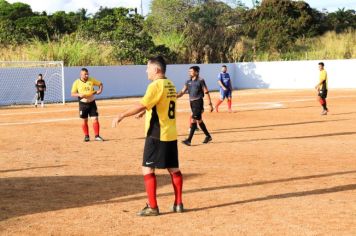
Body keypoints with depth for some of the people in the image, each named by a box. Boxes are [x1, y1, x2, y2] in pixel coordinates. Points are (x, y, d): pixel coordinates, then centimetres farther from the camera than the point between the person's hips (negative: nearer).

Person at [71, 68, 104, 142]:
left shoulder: (91, 80, -1)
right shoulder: (76, 82, -6)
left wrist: (100, 90, -8)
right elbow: (72, 94, -4)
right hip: (83, 104, -1)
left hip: (92, 103, 1)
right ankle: (86, 136, 19)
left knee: (95, 119, -4)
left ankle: (97, 136, 4)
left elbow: (100, 84, 11)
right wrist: (79, 95, -23)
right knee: (84, 121, 6)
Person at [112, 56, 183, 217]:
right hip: (171, 134, 9)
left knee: (148, 169, -2)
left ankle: (152, 207, -3)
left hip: (156, 135, -9)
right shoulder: (170, 85, 12)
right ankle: (178, 204, 18)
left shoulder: (156, 85, -15)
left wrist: (121, 116, -21)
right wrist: (146, 111, 42)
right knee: (174, 169, 13)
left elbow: (141, 105, -25)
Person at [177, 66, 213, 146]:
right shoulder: (188, 81, 11)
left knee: (194, 120, -13)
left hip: (198, 102, -7)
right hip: (192, 102, 7)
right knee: (199, 120, 14)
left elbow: (206, 92, -7)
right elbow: (182, 92, 7)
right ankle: (208, 136, 28)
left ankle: (189, 140, -17)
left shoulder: (200, 81, -8)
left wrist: (210, 104, -8)